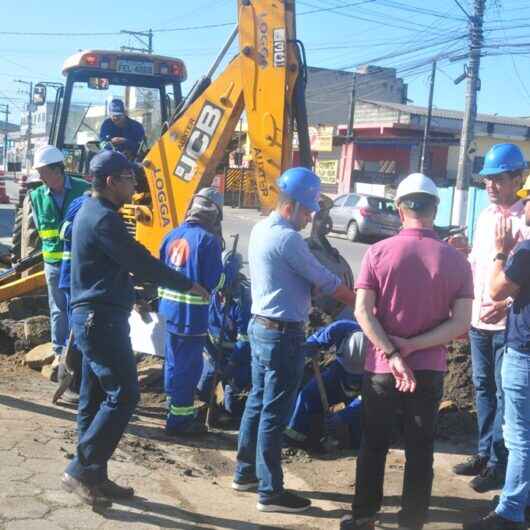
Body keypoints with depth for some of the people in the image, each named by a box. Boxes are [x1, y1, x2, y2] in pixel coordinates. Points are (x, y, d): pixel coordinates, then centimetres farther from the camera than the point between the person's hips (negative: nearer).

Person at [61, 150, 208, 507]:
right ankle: (82, 470, -2)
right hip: (102, 317, -11)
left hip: (94, 316, 11)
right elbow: (141, 263, -18)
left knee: (95, 398, 12)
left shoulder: (92, 211, 15)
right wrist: (188, 285, -7)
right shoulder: (104, 218, -18)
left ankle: (93, 476, 19)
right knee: (123, 395, -7)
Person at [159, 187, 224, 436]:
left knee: (173, 361, 20)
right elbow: (214, 282, -16)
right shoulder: (208, 240, -16)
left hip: (169, 308, 7)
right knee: (188, 365, 3)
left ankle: (175, 406, 36)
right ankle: (180, 418, 11)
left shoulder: (172, 235, 6)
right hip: (192, 312, -7)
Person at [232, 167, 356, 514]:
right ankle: (270, 491, 10)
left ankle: (246, 472, 31)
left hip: (261, 326, 10)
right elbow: (326, 281, -16)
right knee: (275, 413, -1)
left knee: (258, 402, 19)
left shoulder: (262, 229, 9)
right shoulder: (287, 238, -21)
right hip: (283, 335, -10)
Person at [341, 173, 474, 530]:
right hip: (429, 369, 0)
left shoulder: (378, 252, -8)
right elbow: (461, 324, -10)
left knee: (374, 445, 15)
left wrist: (392, 355, -14)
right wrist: (412, 346, -11)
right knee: (420, 450, 12)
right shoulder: (456, 260, -5)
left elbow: (362, 312, -14)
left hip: (381, 367, 0)